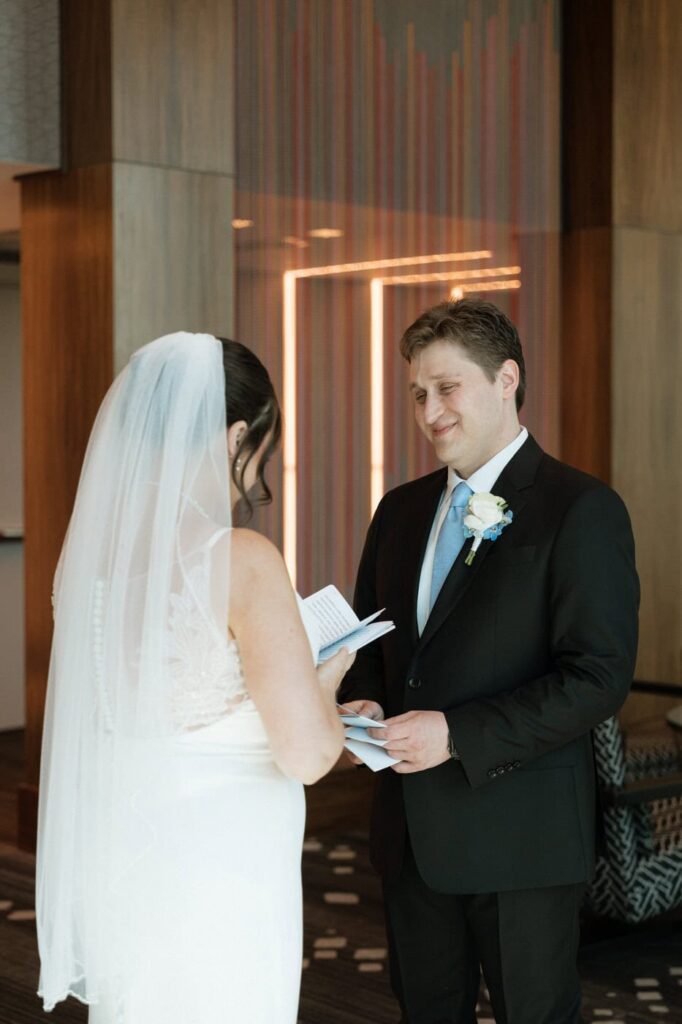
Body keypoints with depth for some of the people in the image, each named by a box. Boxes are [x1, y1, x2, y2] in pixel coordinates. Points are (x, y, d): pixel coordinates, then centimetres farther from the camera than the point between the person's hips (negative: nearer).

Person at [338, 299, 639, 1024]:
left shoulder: (581, 510, -11)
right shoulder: (401, 510, 11)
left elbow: (599, 676, -18)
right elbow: (370, 639, 20)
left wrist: (458, 735, -23)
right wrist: (363, 702, -3)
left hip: (519, 834, -6)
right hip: (411, 829, 6)